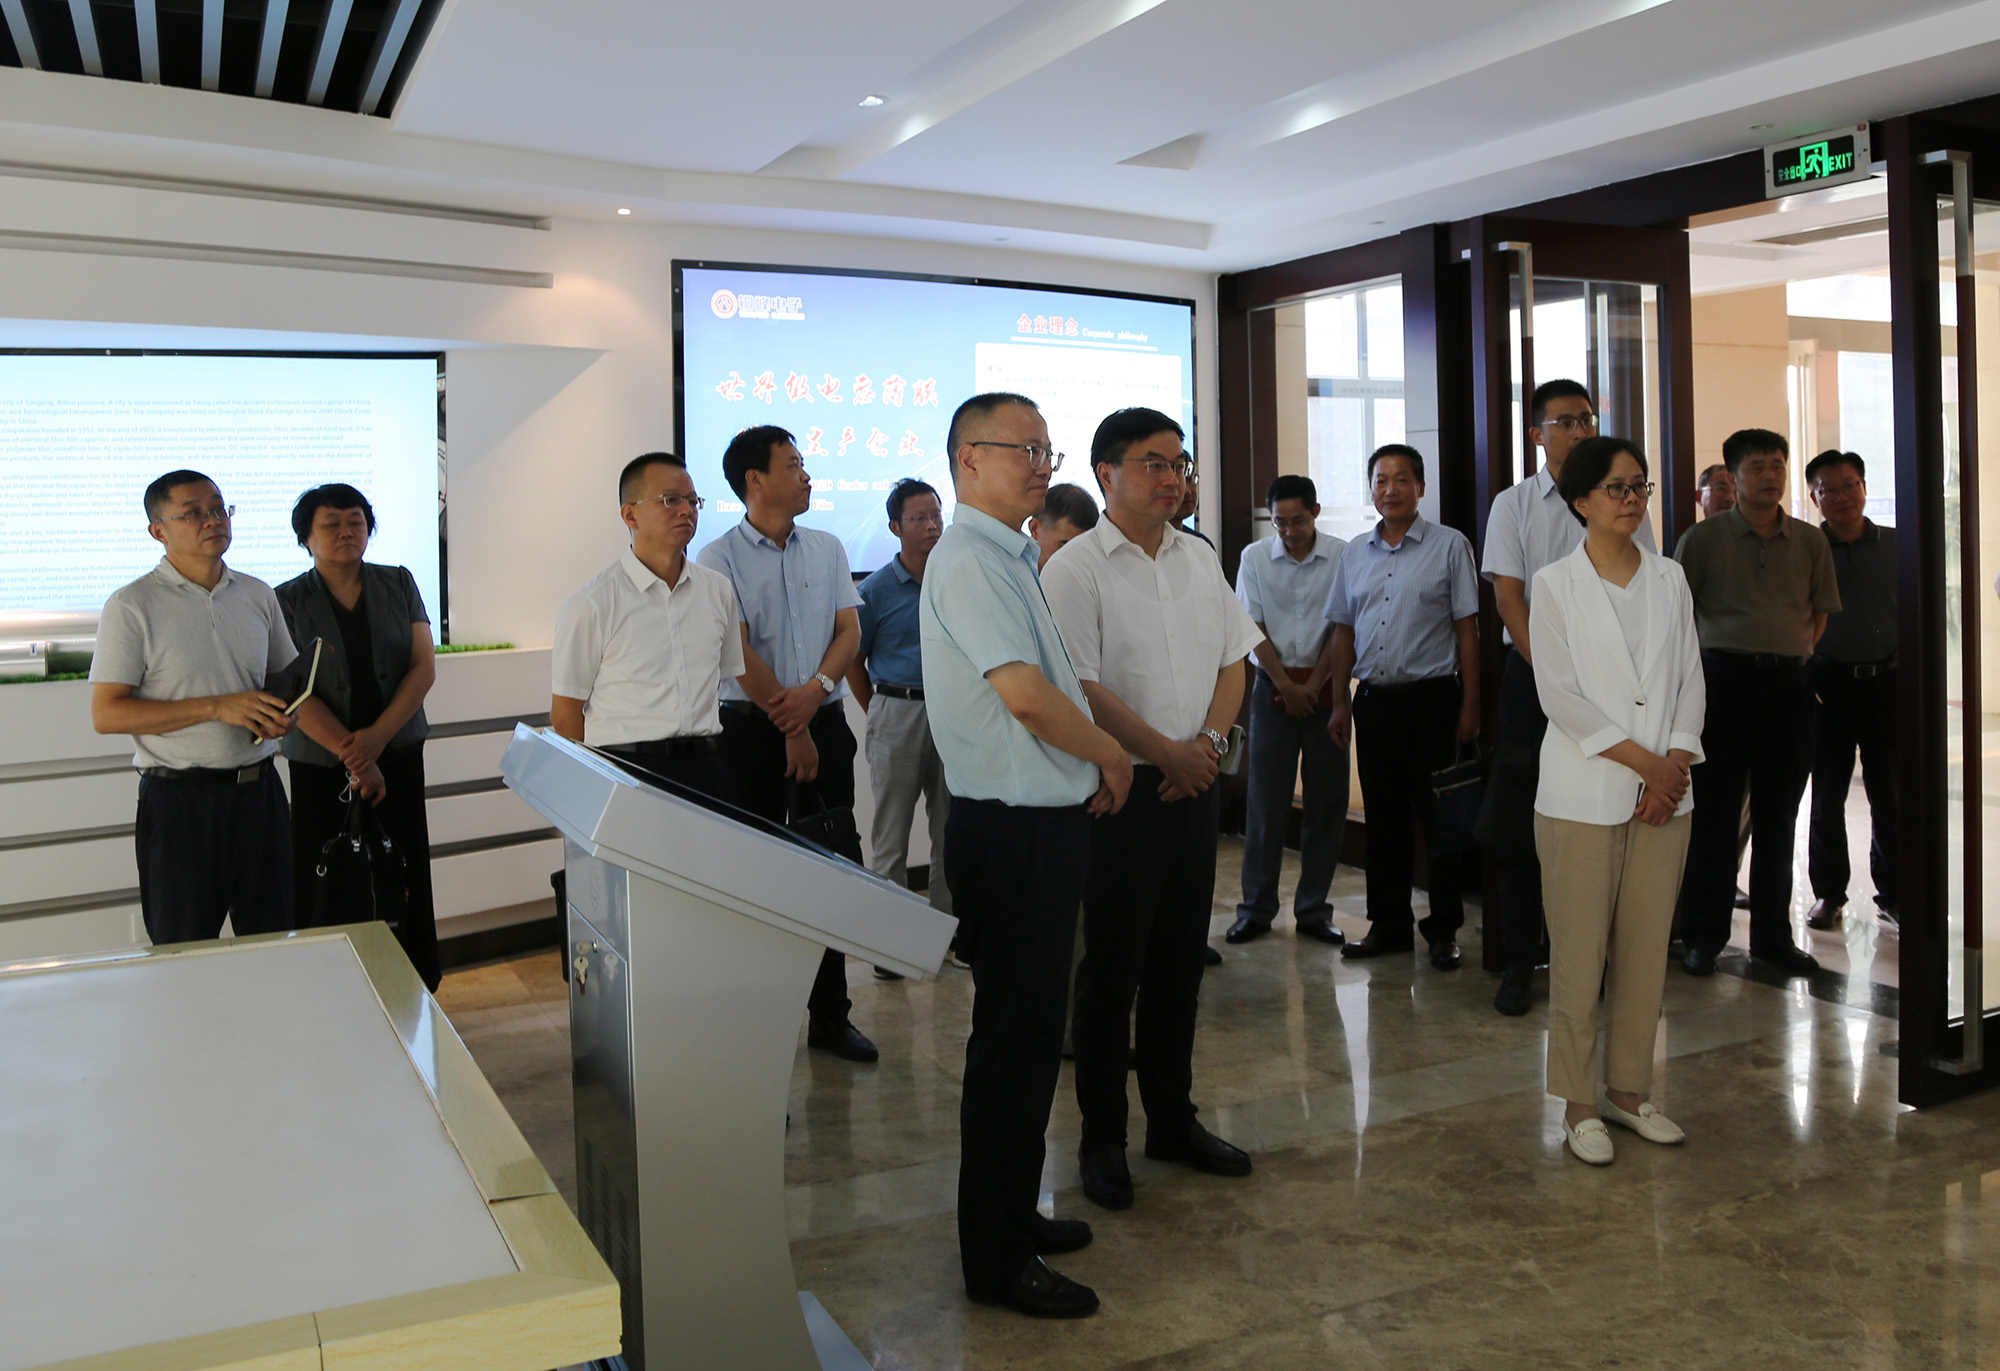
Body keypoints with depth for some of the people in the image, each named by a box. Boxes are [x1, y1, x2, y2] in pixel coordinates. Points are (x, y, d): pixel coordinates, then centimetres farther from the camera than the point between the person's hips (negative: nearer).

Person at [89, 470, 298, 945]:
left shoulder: (258, 595, 9)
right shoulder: (133, 606, -6)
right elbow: (106, 714, -11)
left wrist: (281, 714, -2)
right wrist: (216, 707, -19)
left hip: (259, 792, 4)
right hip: (180, 799, -4)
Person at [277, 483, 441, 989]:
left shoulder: (398, 584, 8)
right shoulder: (289, 601, 2)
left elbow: (424, 668, 1)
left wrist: (378, 736, -13)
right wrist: (355, 759, -16)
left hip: (399, 759, 2)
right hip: (320, 768, -2)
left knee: (406, 886, 1)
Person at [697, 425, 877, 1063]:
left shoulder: (827, 548, 12)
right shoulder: (719, 560, -3)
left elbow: (849, 630, 6)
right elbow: (737, 653, -9)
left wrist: (816, 689, -13)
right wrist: (790, 728, -9)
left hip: (824, 720, 4)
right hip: (752, 728, -4)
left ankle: (830, 1013, 14)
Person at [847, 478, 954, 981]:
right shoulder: (878, 589, -2)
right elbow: (854, 660, 5)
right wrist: (879, 714, 4)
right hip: (897, 712, -3)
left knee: (951, 827, 9)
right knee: (891, 832, 3)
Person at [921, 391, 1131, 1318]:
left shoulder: (1010, 558, 17)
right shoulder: (968, 560, -16)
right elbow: (1025, 692, -24)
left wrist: (1091, 769, 8)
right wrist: (1110, 754, -9)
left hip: (1043, 819, 10)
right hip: (1011, 830, -10)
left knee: (1029, 1031, 18)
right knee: (1013, 1038, -1)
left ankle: (1012, 1214, 32)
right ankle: (994, 1259, 11)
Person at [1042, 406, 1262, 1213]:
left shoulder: (1199, 560, 12)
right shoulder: (1075, 569, -9)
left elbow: (1233, 660, 13)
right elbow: (1081, 687, -15)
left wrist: (1209, 740, -4)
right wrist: (1166, 753, -13)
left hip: (1195, 785, 6)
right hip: (1119, 792, -6)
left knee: (1180, 963, 14)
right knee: (1111, 970, 2)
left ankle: (1173, 1119, 28)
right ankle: (1102, 1139, 16)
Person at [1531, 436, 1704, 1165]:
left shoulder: (1670, 579, 10)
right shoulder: (1554, 584, -3)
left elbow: (1691, 679, 7)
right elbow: (1559, 692, -9)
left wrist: (1676, 762, -8)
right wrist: (1641, 760, -13)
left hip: (1664, 793, 4)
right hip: (1584, 795, -4)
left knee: (1646, 950, 9)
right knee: (1579, 955, 0)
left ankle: (1628, 1089, 23)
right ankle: (1579, 1104, 12)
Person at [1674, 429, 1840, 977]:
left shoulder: (1810, 541, 9)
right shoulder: (1703, 538, 0)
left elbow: (1820, 609, 19)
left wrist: (1794, 650, 9)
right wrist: (1696, 663, 1)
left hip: (1788, 681, 3)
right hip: (1724, 679, -3)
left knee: (1778, 815, 9)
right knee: (1714, 812, 0)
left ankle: (1773, 935, 19)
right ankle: (1702, 936, 9)